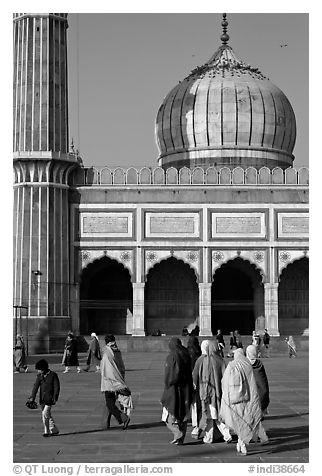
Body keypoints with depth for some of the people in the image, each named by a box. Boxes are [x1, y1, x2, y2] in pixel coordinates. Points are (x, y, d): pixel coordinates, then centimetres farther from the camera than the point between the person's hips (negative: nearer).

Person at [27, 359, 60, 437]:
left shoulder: (53, 375, -6)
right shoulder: (39, 376, 7)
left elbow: (57, 387, -5)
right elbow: (35, 387, 2)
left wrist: (55, 398, -12)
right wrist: (32, 397, -7)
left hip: (49, 398, -6)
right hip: (42, 398, 6)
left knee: (45, 414, -13)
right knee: (47, 415, 10)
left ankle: (46, 431, -2)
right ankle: (54, 430, 22)